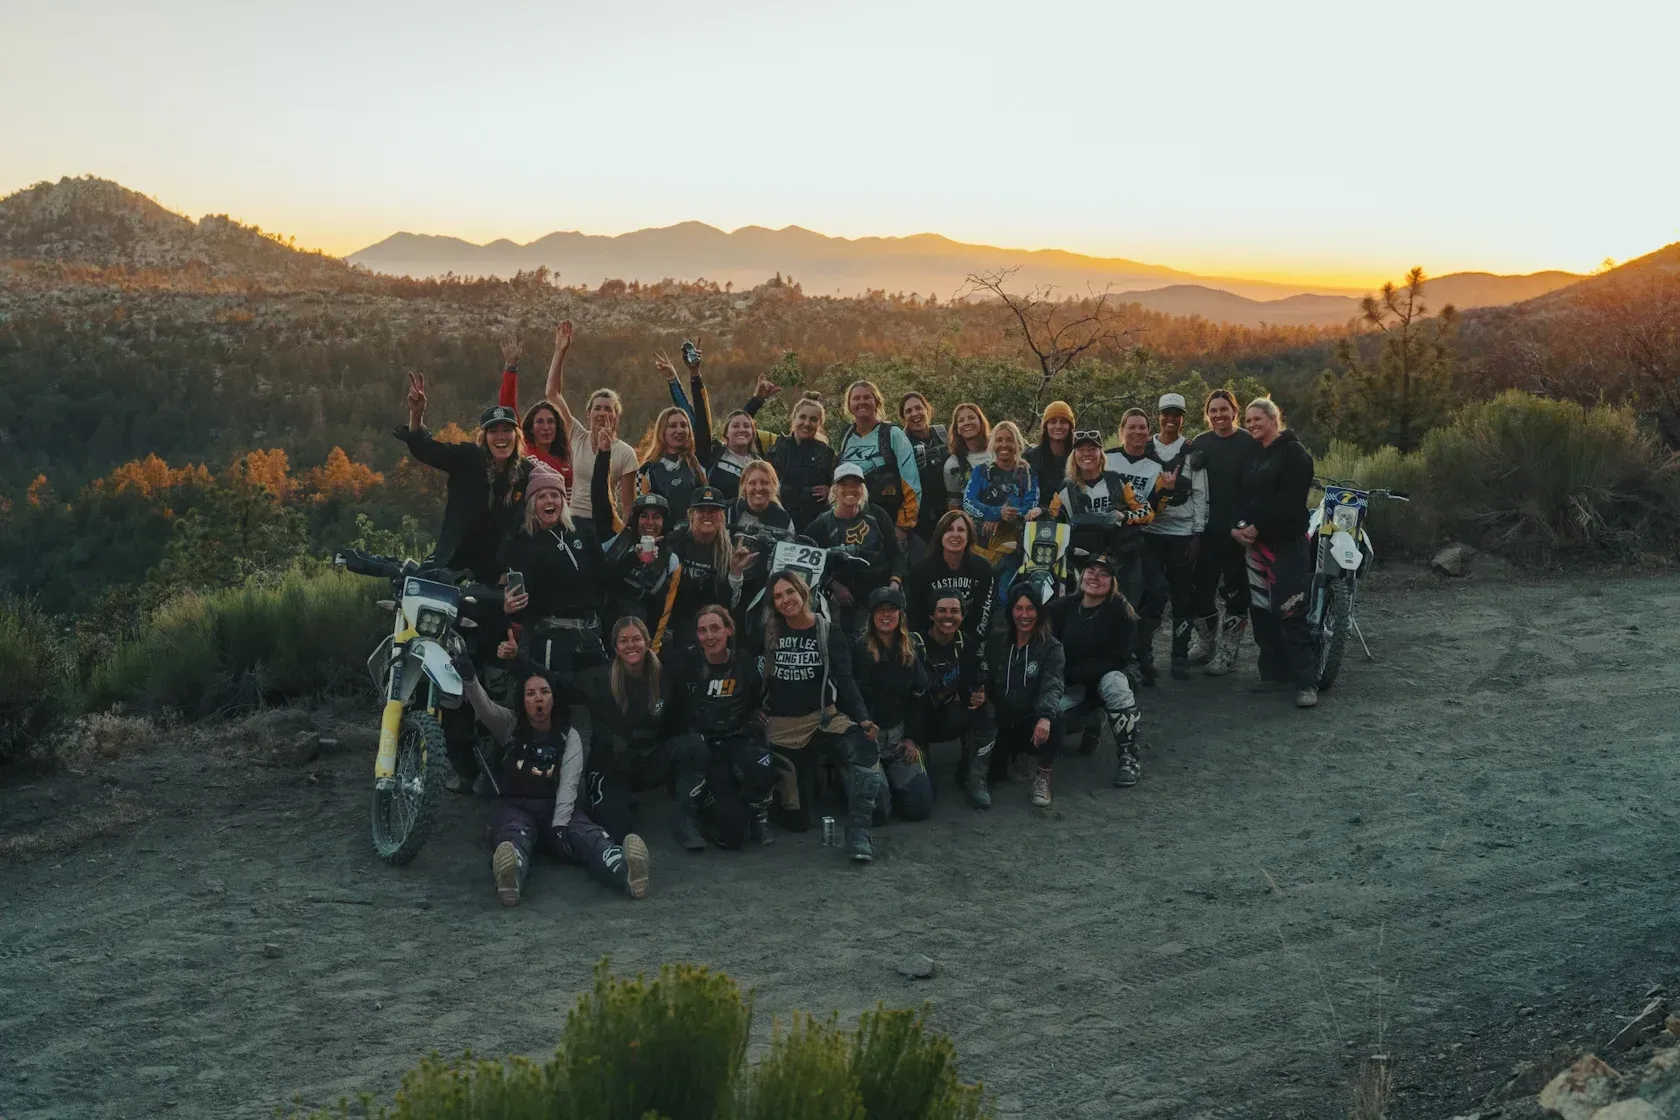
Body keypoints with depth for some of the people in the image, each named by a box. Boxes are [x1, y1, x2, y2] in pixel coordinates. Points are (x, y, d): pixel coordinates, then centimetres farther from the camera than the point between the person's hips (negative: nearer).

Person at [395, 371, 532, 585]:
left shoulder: (528, 473, -3)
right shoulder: (467, 458, -6)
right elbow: (424, 448, -16)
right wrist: (416, 415, -34)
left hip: (497, 569, 2)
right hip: (454, 561, -1)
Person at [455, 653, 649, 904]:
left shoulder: (569, 736, 10)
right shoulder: (509, 725, 12)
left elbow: (569, 785, -4)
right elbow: (484, 707, -10)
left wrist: (559, 824, -22)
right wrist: (470, 679, -33)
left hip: (555, 808, 1)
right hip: (514, 806, -1)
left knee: (590, 836, -34)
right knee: (515, 837, -39)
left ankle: (625, 871, -66)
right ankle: (511, 878, -75)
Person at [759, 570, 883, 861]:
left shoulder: (829, 634, 0)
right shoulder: (768, 633, 5)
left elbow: (844, 680, -8)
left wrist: (863, 718, -18)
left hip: (822, 717, -1)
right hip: (780, 725, 1)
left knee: (865, 747, -36)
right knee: (797, 821, 1)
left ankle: (857, 832, -31)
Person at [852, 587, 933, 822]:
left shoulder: (913, 648, 6)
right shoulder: (858, 650, -10)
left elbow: (919, 695, 10)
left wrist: (912, 738, 4)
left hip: (899, 737, 4)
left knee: (920, 807, -7)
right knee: (877, 811, -18)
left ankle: (891, 783, 24)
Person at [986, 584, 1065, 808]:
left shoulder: (1051, 647, -7)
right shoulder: (998, 643, 5)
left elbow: (1052, 687, -22)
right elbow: (987, 682, 8)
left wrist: (1045, 716, -43)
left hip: (1032, 722, -3)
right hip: (1002, 722, 3)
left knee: (1053, 719, -37)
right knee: (991, 773, -16)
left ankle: (1043, 777, -13)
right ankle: (1011, 753, 22)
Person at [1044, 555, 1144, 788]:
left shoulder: (1121, 612, -12)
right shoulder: (1064, 607, -2)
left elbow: (1117, 659, -16)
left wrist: (1075, 673, -23)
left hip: (1107, 675, -3)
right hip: (1071, 685, 3)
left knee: (1115, 683, -37)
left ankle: (1128, 758, -27)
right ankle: (1089, 723, 10)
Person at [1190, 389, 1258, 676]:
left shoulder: (1249, 443, -3)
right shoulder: (1199, 443, 8)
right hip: (1206, 528, 4)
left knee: (1236, 592, 4)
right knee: (1200, 588, 9)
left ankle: (1227, 652, 12)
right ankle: (1207, 643, 27)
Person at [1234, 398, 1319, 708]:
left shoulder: (1294, 452, -5)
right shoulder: (1253, 454, 18)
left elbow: (1290, 500, -15)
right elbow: (1243, 495, 14)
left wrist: (1258, 527, -16)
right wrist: (1239, 526, -4)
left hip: (1286, 541, -7)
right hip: (1254, 541, 8)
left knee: (1290, 612, -13)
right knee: (1261, 610, 8)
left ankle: (1307, 682, -13)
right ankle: (1274, 671, 18)